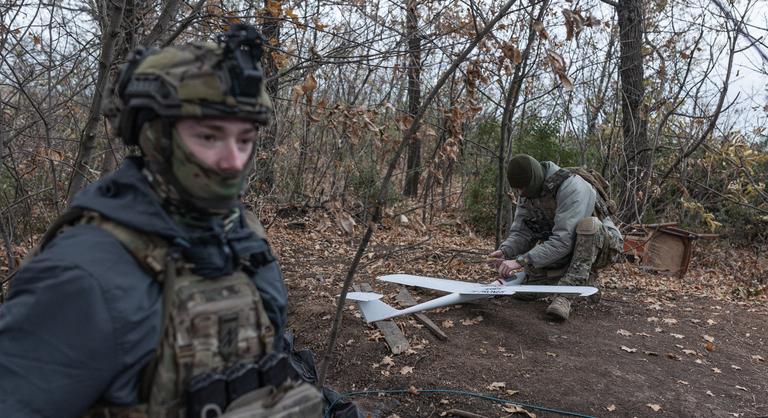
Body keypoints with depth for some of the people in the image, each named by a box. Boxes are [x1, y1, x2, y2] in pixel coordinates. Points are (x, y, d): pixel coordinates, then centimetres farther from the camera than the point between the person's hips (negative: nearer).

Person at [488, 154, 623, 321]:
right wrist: (505, 251, -28)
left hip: (603, 243, -7)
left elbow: (563, 240, -36)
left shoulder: (571, 186, -30)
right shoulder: (527, 193, -5)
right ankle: (585, 280, 12)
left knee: (588, 224, -39)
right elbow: (520, 232, -6)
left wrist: (521, 261, -40)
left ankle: (565, 295, -36)